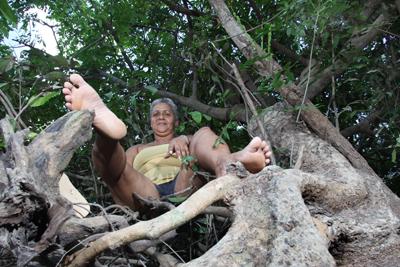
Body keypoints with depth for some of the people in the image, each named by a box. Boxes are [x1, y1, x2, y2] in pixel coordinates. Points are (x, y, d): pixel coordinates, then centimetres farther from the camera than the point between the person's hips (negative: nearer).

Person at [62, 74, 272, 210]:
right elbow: (122, 171, 18)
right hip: (146, 195, 1)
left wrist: (182, 140, -10)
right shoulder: (137, 150, 40)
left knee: (204, 133, -17)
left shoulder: (186, 141, 36)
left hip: (181, 188, 0)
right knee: (104, 155, -22)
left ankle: (228, 166, -55)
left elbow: (202, 144, 11)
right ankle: (106, 131, -62)